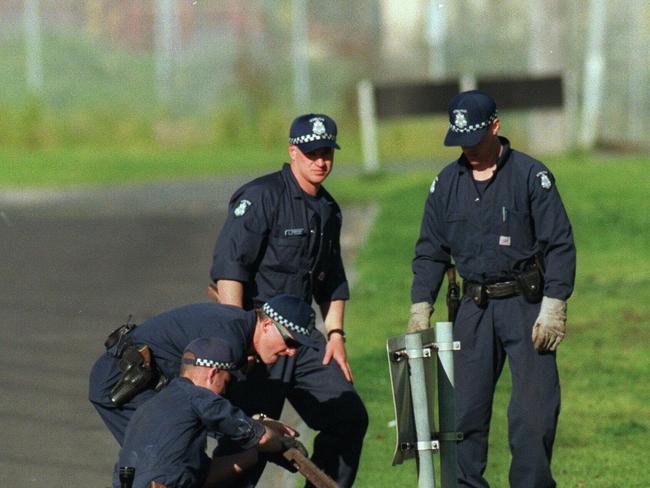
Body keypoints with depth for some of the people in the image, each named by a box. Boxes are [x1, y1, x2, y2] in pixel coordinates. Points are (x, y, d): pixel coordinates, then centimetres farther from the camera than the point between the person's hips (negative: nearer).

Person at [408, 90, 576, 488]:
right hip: (474, 306, 4)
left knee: (534, 408, -8)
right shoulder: (447, 182, 10)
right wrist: (421, 306, 6)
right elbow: (431, 251, 16)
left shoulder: (531, 175, -3)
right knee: (464, 407, 1)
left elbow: (560, 245, -5)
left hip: (525, 305, -4)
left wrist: (553, 306, -12)